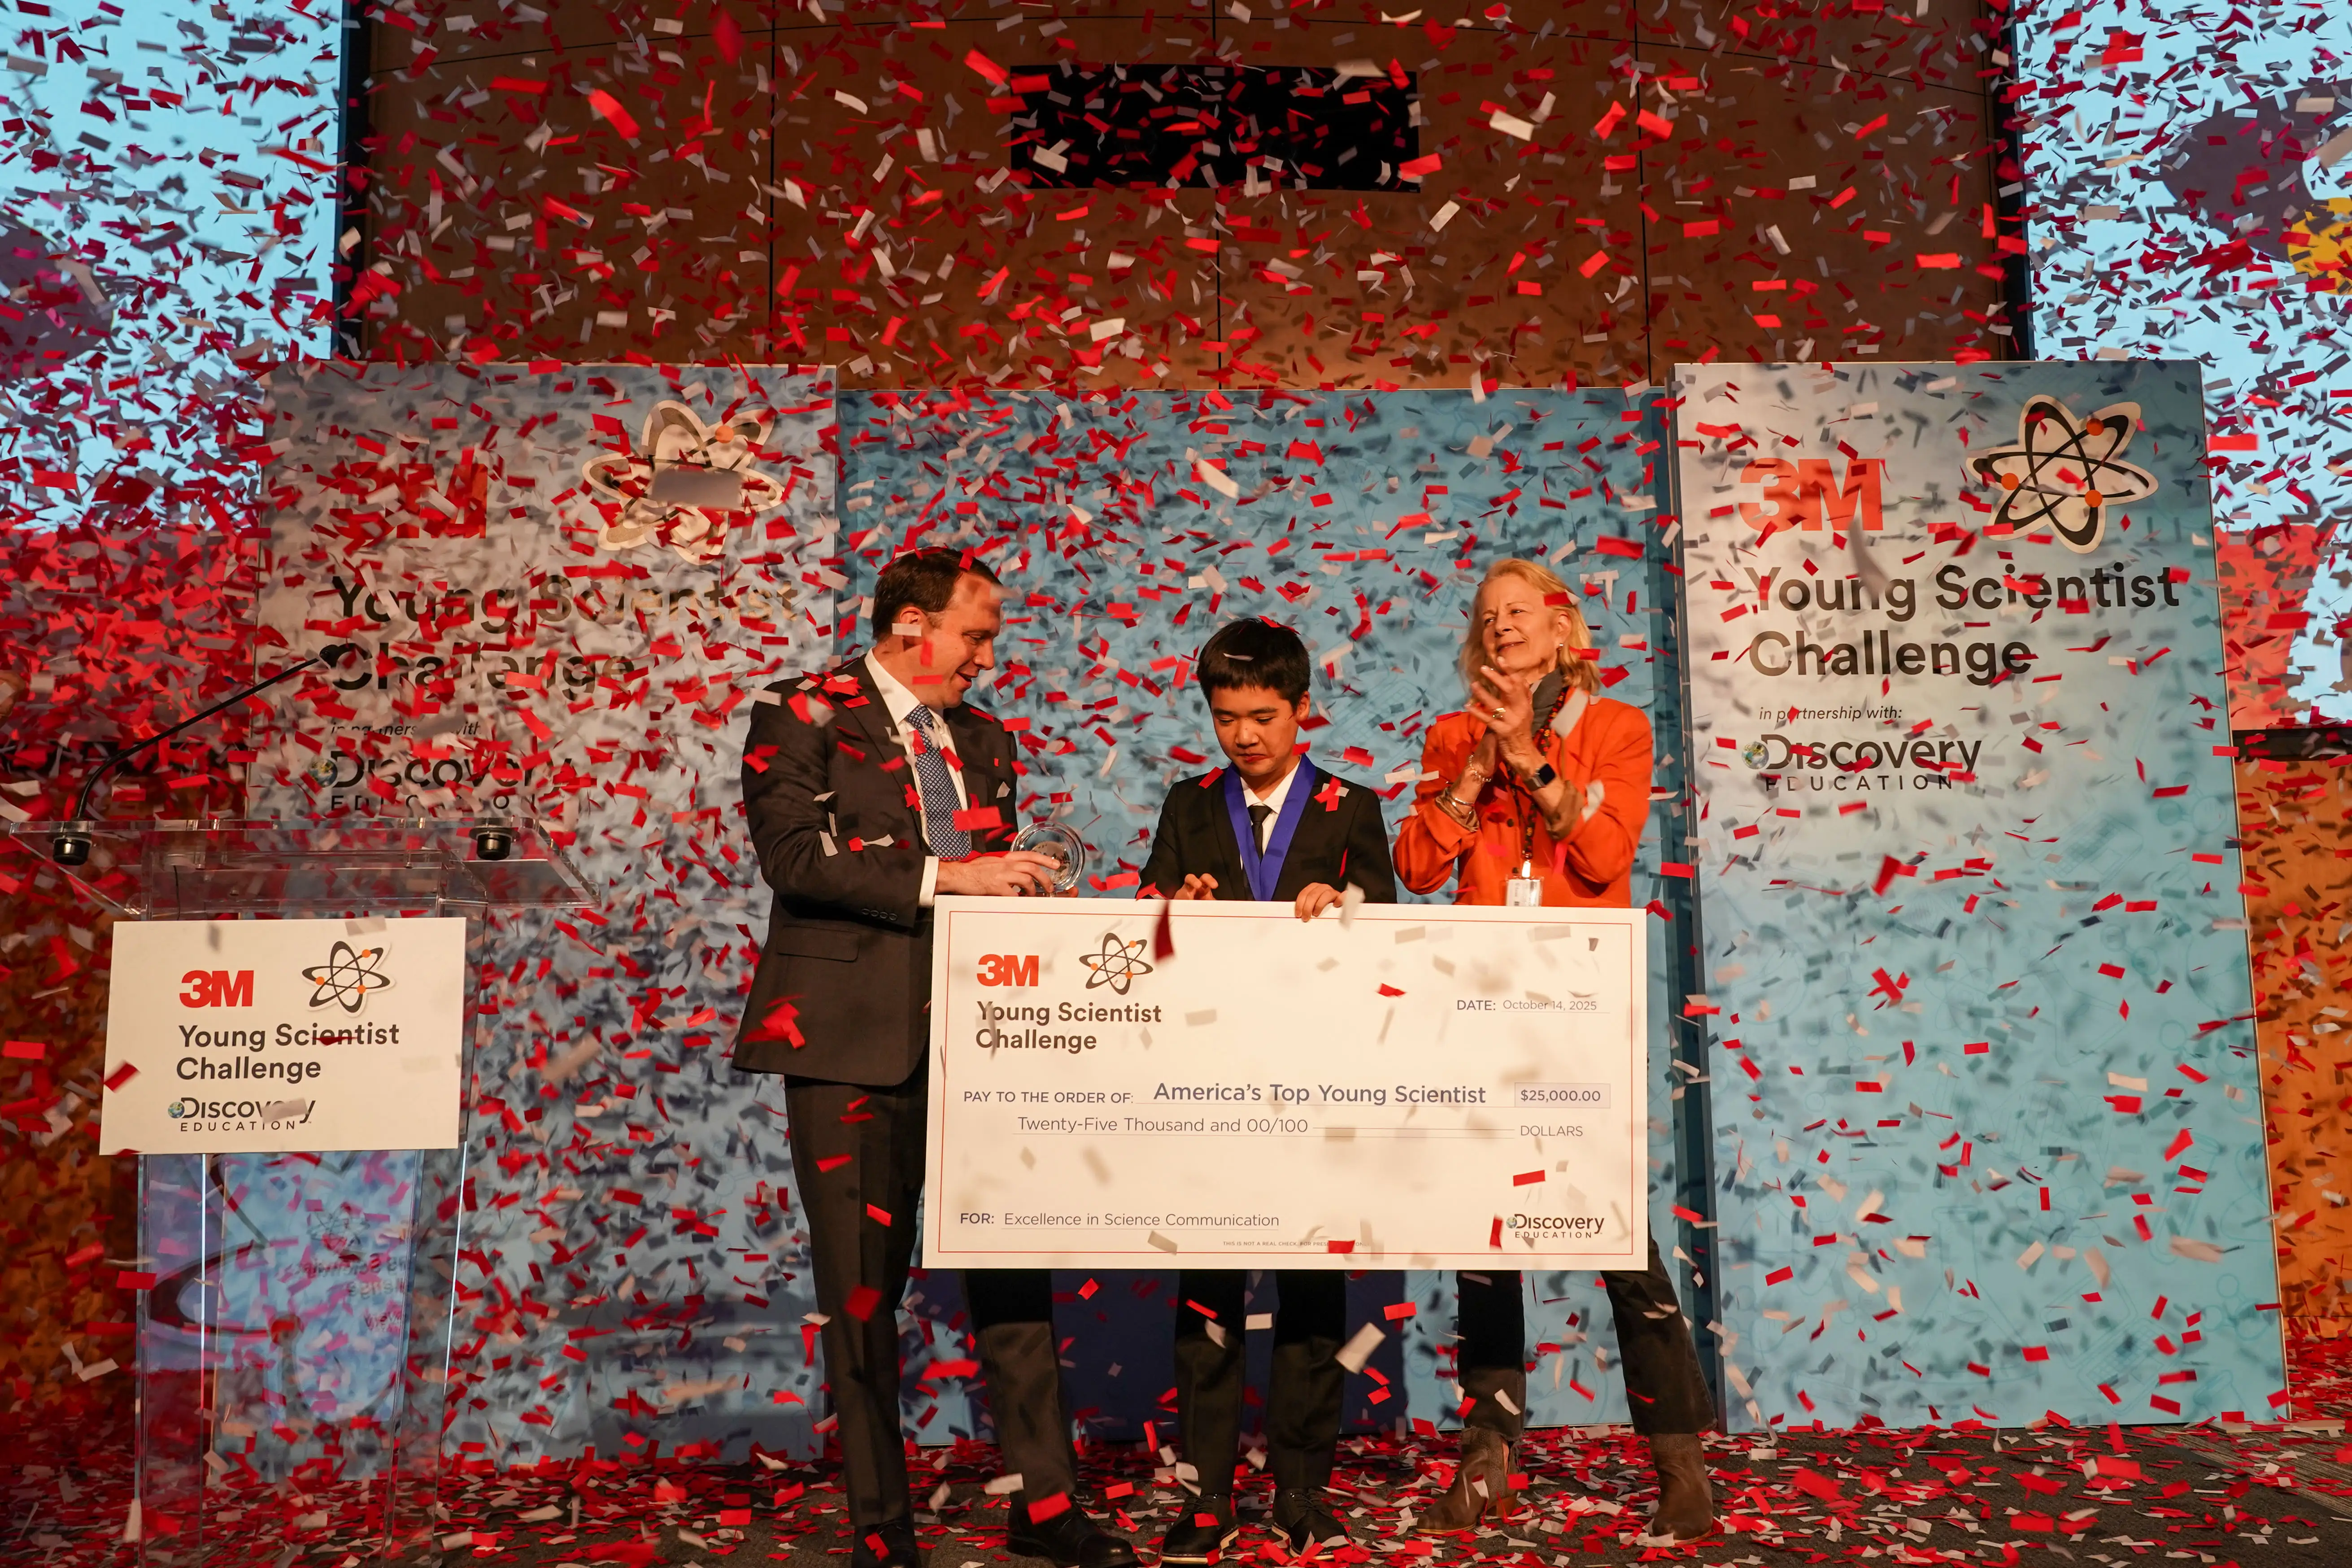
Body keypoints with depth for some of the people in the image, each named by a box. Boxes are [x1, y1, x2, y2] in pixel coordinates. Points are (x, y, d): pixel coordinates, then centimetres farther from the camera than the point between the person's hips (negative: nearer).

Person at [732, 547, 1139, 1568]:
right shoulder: (801, 716, 0)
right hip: (854, 1036, -4)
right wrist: (944, 877, -18)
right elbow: (795, 856, -14)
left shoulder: (982, 739, 18)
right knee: (861, 1285, 4)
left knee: (1010, 1265, 5)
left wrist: (1018, 886, 2)